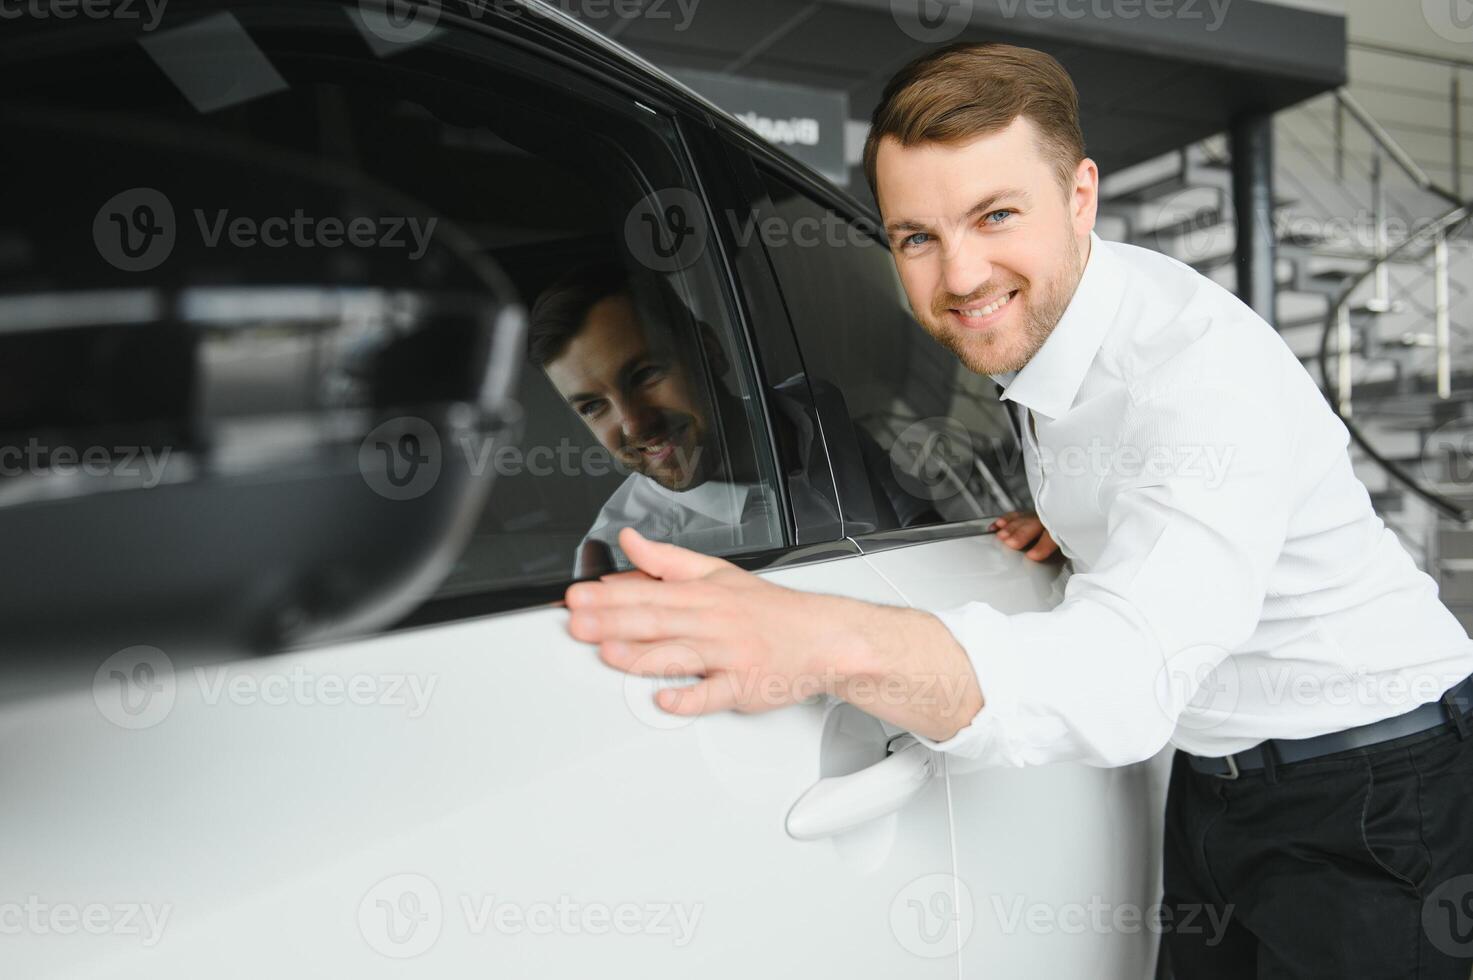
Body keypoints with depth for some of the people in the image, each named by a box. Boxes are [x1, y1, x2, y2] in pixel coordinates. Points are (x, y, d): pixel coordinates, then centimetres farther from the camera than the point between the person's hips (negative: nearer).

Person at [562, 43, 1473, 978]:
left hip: (1374, 786, -7)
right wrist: (1080, 512, -6)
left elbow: (1130, 674, -46)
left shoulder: (1205, 370, -31)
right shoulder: (1036, 312, -4)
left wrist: (829, 641, -60)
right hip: (1215, 781, 7)